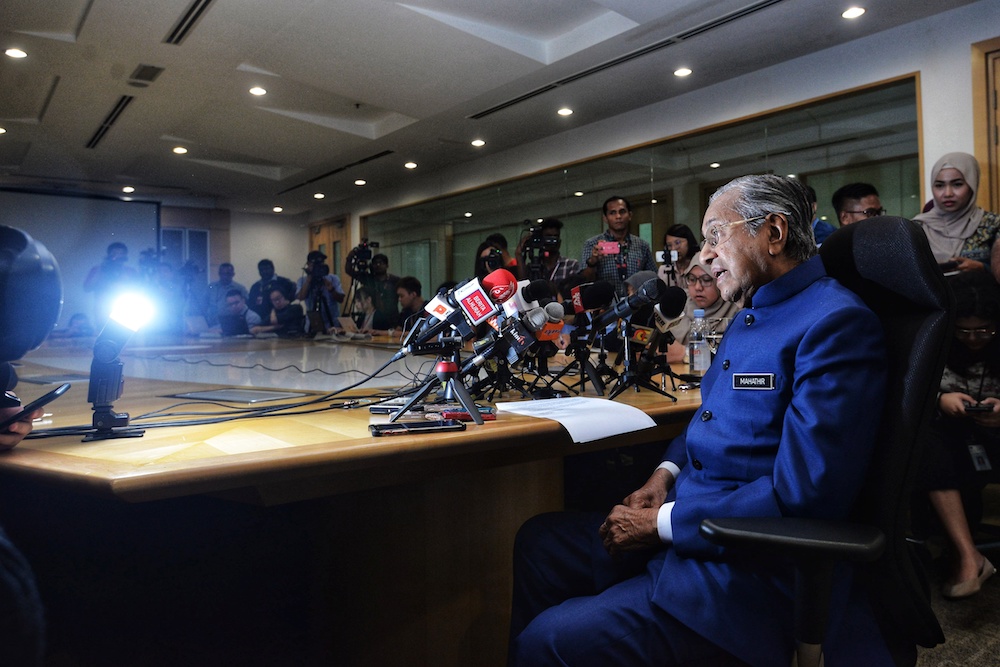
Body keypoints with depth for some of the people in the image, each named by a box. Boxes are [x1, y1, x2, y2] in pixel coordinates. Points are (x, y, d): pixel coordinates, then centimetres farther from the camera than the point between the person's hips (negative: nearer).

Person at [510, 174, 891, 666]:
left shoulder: (834, 322, -17)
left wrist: (662, 523, -18)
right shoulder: (751, 316, 12)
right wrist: (665, 474, 3)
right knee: (538, 541, 12)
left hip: (753, 566, -9)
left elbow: (802, 494, -24)